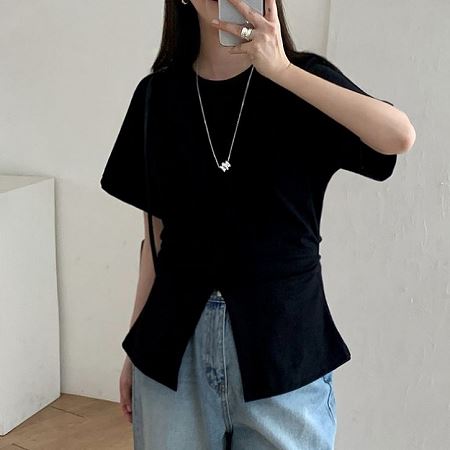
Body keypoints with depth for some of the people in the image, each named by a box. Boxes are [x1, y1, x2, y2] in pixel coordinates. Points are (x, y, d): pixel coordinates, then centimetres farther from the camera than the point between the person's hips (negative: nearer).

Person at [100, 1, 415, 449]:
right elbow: (157, 233, 6)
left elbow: (399, 136, -22)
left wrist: (281, 70, -23)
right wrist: (135, 347, 8)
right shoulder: (159, 94, 3)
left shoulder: (302, 78, -3)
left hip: (281, 339, -2)